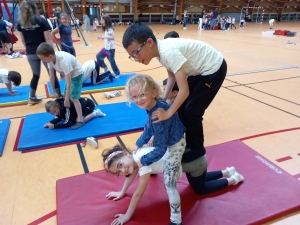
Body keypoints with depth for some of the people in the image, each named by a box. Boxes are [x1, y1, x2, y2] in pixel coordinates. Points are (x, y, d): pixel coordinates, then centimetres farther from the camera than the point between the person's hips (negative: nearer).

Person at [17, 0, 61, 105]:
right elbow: (48, 39, -9)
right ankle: (60, 97, 8)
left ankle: (32, 98, 21)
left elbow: (22, 40, 9)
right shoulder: (41, 21, -8)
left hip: (30, 53, 4)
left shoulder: (20, 22, 3)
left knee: (35, 75, 16)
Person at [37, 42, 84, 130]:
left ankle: (80, 120, -8)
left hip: (77, 74, -8)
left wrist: (66, 100, -29)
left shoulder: (63, 61, -39)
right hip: (69, 74, 8)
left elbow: (69, 83, -35)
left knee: (73, 97, -14)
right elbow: (51, 77, -6)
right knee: (66, 95, 13)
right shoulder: (51, 58, -18)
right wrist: (54, 92, 1)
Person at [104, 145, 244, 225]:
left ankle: (232, 180, 32)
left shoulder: (144, 163, -29)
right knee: (197, 182, 32)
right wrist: (121, 193, 18)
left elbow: (138, 194, -20)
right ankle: (227, 171, 43)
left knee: (200, 190, 20)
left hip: (195, 161, -8)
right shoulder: (136, 155, -6)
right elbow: (132, 174, 13)